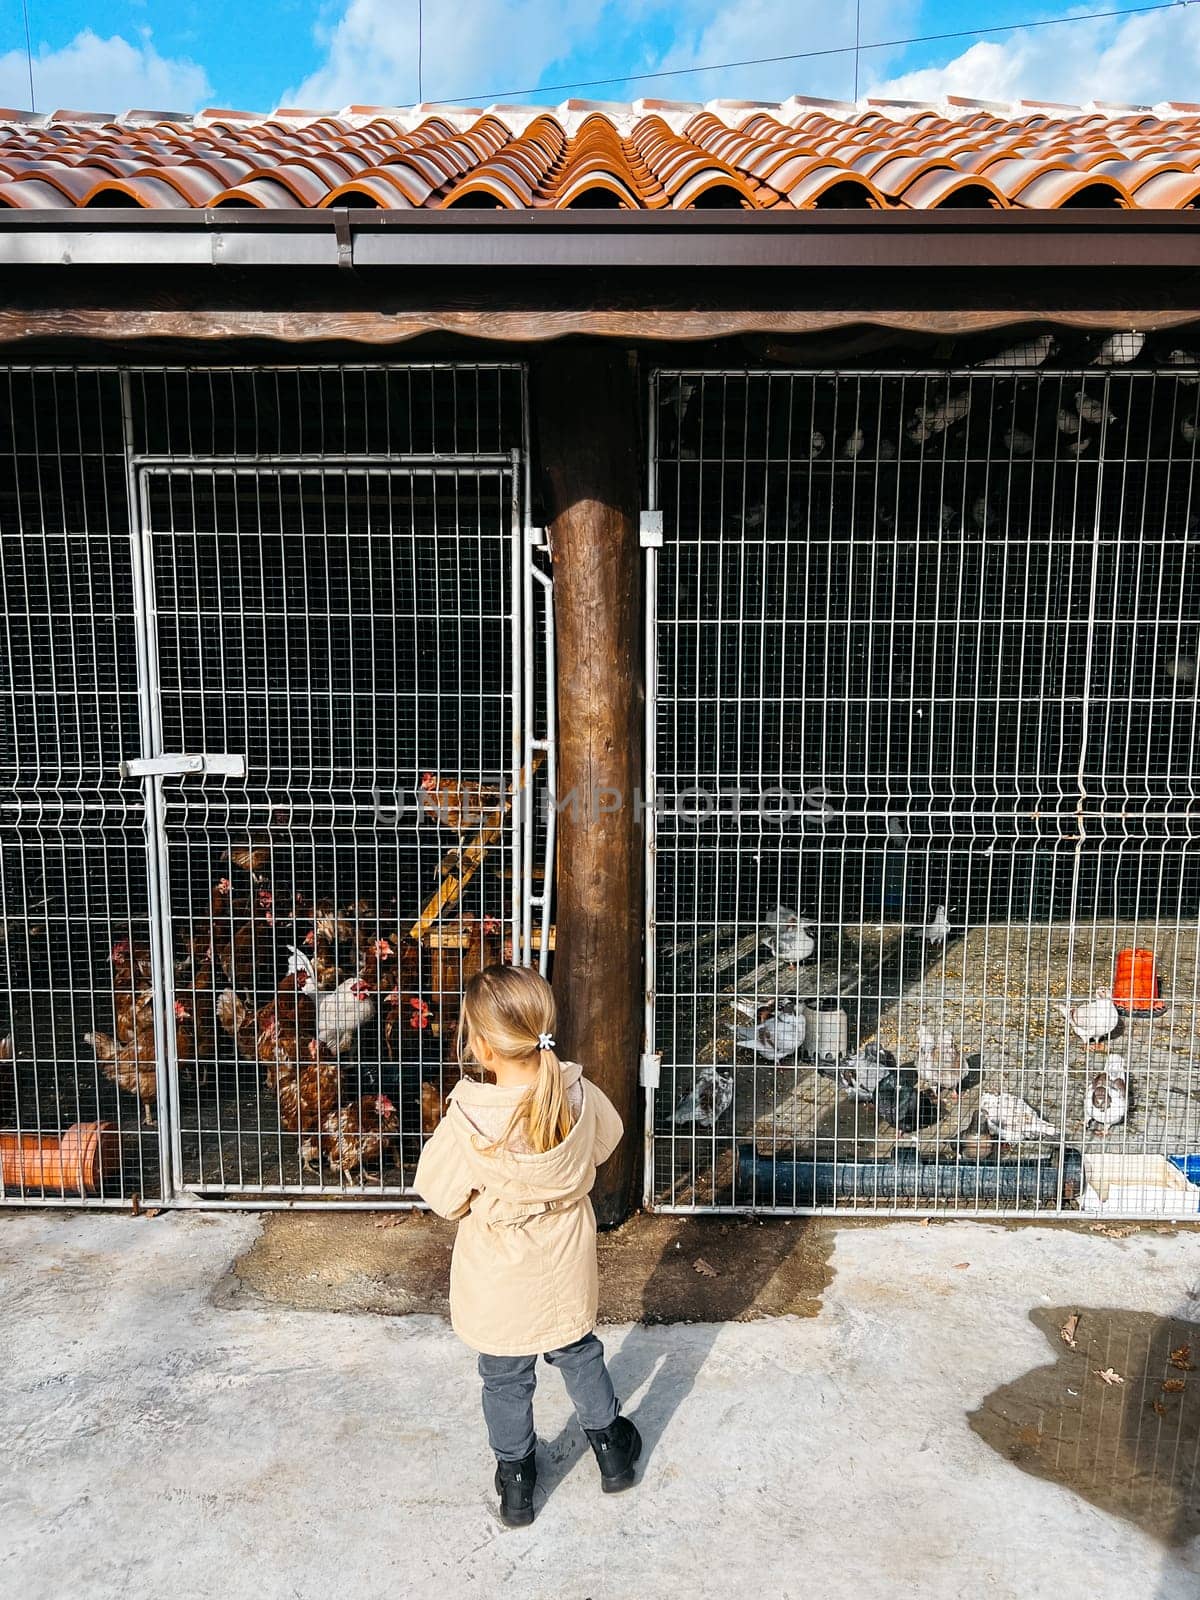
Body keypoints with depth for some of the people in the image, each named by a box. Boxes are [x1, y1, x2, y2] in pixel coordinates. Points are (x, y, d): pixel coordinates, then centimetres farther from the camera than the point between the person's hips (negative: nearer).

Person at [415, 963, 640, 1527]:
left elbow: (440, 1196, -18)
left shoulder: (468, 1122, -33)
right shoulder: (579, 1095, -22)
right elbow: (604, 1145, -1)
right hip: (567, 1273, 3)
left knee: (506, 1379, 22)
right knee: (579, 1355, 29)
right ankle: (611, 1448, 47)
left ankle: (515, 1480, 41)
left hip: (501, 1284, -3)